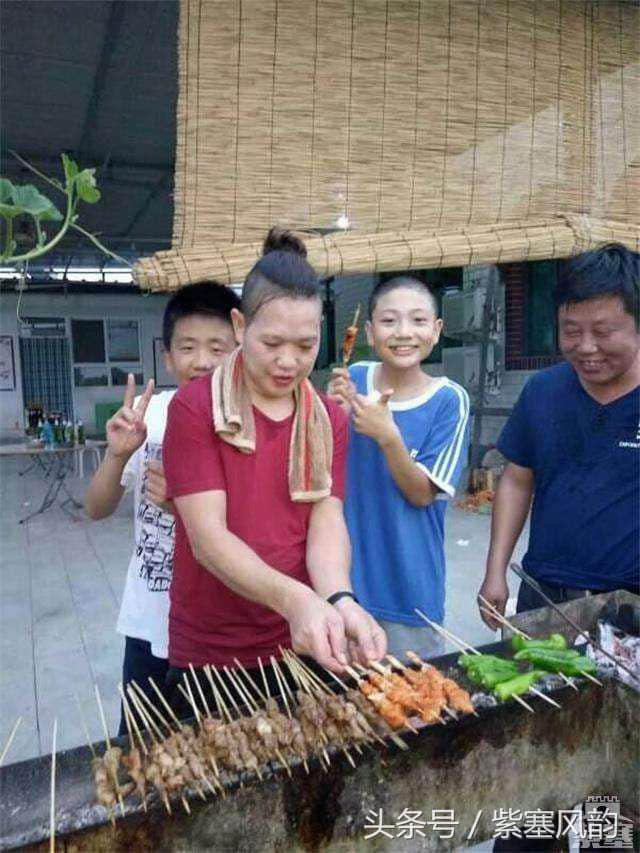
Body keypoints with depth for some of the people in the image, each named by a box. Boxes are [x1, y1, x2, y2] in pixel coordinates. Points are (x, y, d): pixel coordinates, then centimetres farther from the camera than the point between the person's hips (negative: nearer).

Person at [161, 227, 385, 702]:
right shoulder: (194, 409, -12)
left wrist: (340, 600, -28)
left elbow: (326, 524, -7)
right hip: (208, 657, -3)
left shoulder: (329, 419, 2)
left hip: (303, 647, 4)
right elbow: (207, 535, -19)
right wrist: (294, 599, -35)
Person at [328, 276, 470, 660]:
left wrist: (388, 437, -30)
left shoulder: (450, 400, -13)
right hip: (344, 572, 3)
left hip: (408, 584, -2)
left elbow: (422, 494, -14)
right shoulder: (353, 378, -5)